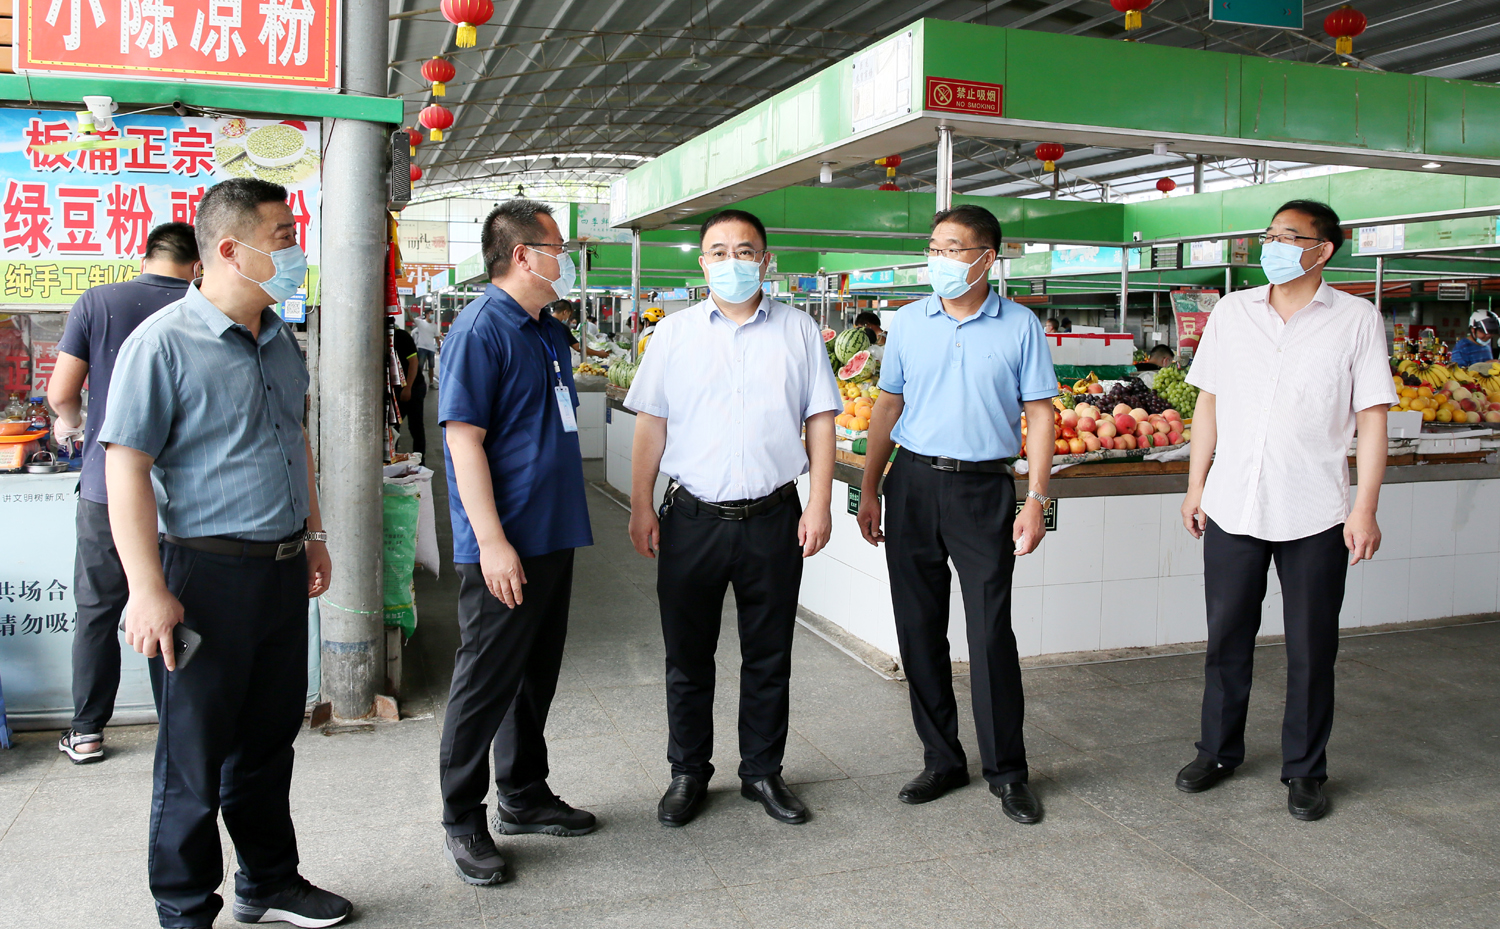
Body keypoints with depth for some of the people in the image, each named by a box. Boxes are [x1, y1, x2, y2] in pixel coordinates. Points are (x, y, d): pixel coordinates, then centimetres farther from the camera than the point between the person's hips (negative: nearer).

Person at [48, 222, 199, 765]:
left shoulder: (97, 303, -3)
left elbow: (61, 392, -4)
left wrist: (70, 424, 18)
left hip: (107, 485, 0)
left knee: (98, 610, 12)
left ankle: (87, 732, 21)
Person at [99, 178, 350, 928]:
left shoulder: (279, 340, 10)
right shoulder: (163, 342, -14)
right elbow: (126, 468, -16)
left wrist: (312, 535, 19)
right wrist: (149, 591, -20)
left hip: (281, 570, 7)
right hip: (207, 577, -7)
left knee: (268, 740, 19)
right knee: (195, 760, 7)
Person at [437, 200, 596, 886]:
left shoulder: (550, 332, 14)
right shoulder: (481, 329, -14)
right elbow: (464, 441, -19)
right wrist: (493, 543, -22)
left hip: (553, 538, 9)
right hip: (504, 547, -9)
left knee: (537, 674, 17)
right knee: (487, 681, 2)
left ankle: (523, 797, 32)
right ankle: (462, 822, 17)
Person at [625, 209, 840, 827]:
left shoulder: (798, 331, 5)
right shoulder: (674, 333, 5)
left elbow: (820, 421, 5)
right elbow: (651, 425, 5)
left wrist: (819, 504, -3)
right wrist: (641, 507, 0)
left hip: (773, 520, 0)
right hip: (693, 519, 0)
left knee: (769, 656, 10)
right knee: (688, 655, 10)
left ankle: (762, 771, 27)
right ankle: (688, 773, 26)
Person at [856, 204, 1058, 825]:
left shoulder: (1020, 326, 0)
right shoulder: (909, 321, 7)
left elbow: (1039, 415, 1)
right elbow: (888, 406, 11)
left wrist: (1036, 501, -7)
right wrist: (869, 490, 8)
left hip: (984, 488, -3)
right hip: (913, 482, 3)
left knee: (991, 632, -2)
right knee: (919, 628, 7)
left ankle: (1006, 771, 14)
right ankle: (942, 760, 22)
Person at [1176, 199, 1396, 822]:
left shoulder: (1355, 319, -1)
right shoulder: (1232, 312, 7)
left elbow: (1372, 418, -1)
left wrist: (1365, 508, -7)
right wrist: (1196, 485, 8)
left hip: (1314, 513, -2)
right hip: (1232, 506, 3)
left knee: (1311, 647, 7)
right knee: (1227, 637, 12)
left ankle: (1304, 770, 23)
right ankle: (1218, 751, 29)